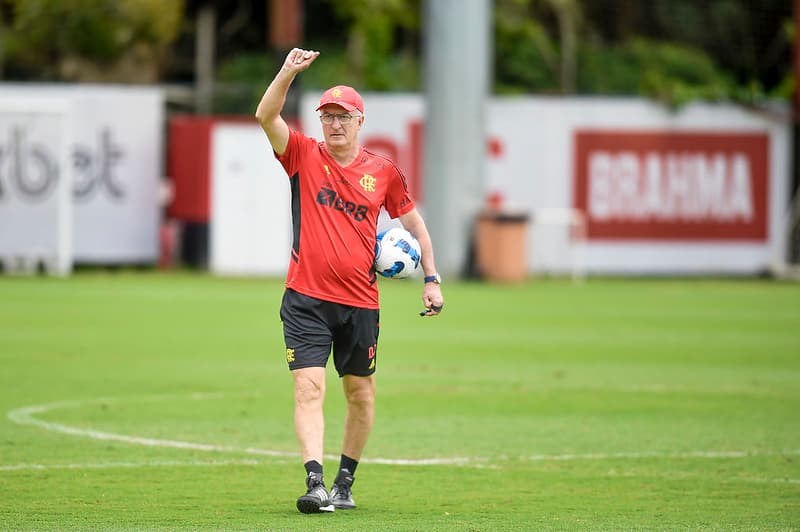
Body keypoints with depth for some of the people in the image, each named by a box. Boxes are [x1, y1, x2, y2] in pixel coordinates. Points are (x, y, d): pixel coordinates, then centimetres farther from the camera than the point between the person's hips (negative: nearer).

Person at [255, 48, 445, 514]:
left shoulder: (383, 172, 5)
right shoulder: (304, 155, 1)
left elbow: (414, 223, 14)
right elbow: (266, 116, -13)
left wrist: (432, 279, 9)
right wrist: (289, 73, -26)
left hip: (361, 302, 2)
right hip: (306, 300, -2)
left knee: (362, 395, 9)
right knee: (309, 389, -14)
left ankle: (345, 482, 25)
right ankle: (315, 484, -21)